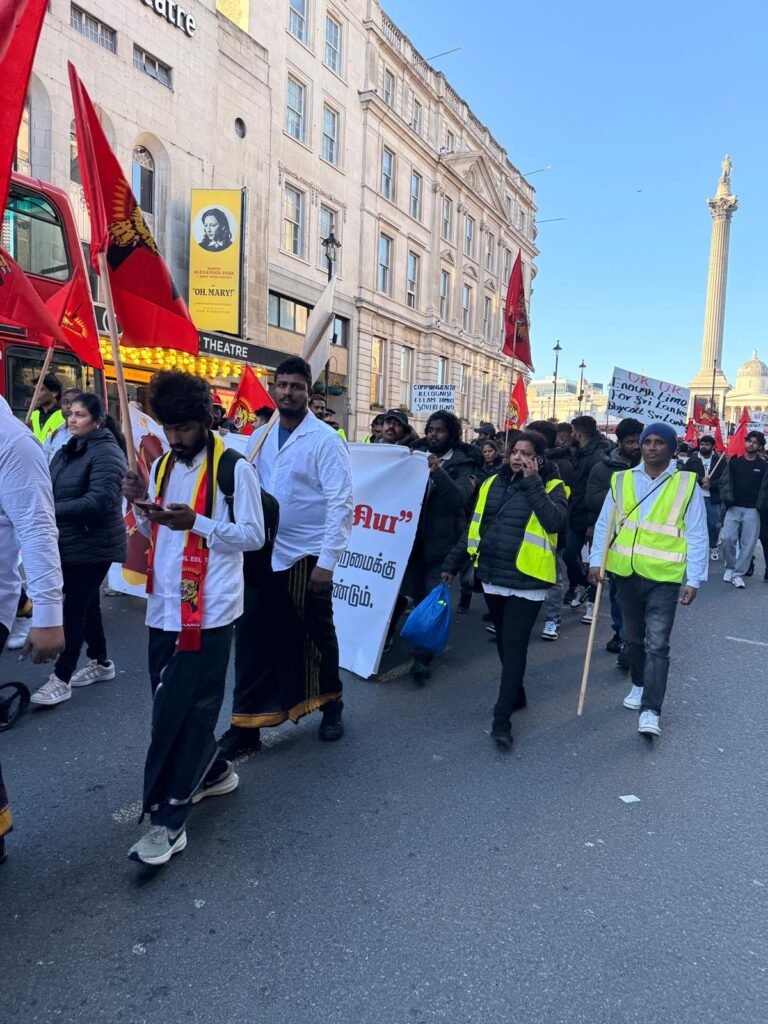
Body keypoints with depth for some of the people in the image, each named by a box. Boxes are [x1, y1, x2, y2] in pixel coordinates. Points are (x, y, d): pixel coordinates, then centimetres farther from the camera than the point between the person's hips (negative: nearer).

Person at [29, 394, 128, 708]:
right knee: (86, 603, 16)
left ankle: (61, 678, 6)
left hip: (93, 546, -8)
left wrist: (50, 512, -29)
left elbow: (99, 501, -26)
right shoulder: (66, 451, 12)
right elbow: (53, 492, 17)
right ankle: (101, 662, 31)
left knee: (74, 608, -4)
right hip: (69, 544, 9)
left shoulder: (106, 452, -16)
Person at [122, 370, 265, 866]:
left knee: (189, 709, -2)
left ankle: (168, 819, 8)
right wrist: (141, 506, -3)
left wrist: (196, 522, -20)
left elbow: (254, 535, -9)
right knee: (173, 705, 16)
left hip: (209, 611, -7)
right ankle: (213, 770, 38)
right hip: (165, 608, 7)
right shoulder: (164, 465, 12)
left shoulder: (234, 468, -9)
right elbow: (154, 532, 17)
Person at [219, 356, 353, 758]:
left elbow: (341, 504, -14)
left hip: (307, 556, -4)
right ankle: (246, 723, 19)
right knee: (253, 637, 6)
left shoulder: (325, 440, -10)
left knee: (317, 634, 13)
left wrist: (327, 560, -19)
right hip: (263, 555, 4)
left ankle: (331, 706, 36)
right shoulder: (259, 438, 7)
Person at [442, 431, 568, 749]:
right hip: (492, 577, 5)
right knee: (504, 643, 17)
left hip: (526, 581, -5)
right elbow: (475, 527, 13)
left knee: (514, 647, -4)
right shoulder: (494, 483, 9)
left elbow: (555, 522, -24)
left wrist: (533, 482, -20)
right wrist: (452, 563, 12)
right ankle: (516, 695, 36)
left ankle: (501, 719, 1)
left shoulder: (551, 487, -4)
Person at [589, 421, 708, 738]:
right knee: (633, 637, 18)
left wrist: (694, 579, -6)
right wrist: (596, 560, -1)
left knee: (657, 644, -6)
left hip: (664, 578, -3)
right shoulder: (621, 480, 4)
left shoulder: (687, 484, -3)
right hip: (626, 573, 3)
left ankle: (651, 710, -1)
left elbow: (697, 536, -2)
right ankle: (639, 685, 39)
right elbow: (604, 524, 7)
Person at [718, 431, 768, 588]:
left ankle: (738, 573, 11)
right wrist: (726, 499, -7)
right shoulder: (734, 462, 5)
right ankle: (729, 567, 13)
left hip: (752, 510, 0)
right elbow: (724, 481, 4)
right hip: (734, 508, 0)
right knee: (727, 538, -10)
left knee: (748, 543, 0)